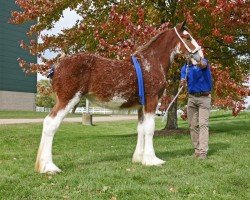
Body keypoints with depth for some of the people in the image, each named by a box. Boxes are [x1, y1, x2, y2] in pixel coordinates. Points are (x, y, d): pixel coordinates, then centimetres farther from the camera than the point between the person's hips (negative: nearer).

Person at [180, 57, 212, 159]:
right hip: (192, 97, 5)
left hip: (204, 97, -5)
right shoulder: (185, 68, 10)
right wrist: (183, 82, -23)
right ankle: (197, 149, 14)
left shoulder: (202, 61, -4)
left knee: (203, 124, -11)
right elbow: (183, 83, -1)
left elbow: (203, 65, -29)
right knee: (193, 125, 5)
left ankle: (203, 151, -14)